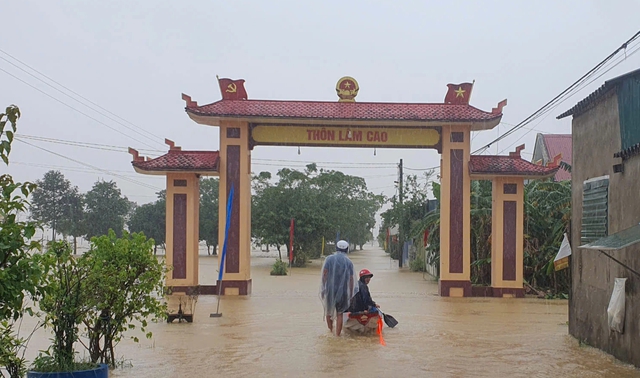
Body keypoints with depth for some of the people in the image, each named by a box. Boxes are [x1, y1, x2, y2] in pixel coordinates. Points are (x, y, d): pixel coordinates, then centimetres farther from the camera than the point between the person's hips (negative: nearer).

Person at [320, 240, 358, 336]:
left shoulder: (329, 259, 0)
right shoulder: (349, 262, 2)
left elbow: (324, 274, -6)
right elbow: (351, 279, 0)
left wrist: (323, 289, -2)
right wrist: (350, 295, 5)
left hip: (330, 290, 0)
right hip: (343, 291, 0)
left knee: (328, 310, 19)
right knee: (339, 313, 6)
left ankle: (330, 330, 23)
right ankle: (337, 334, 4)